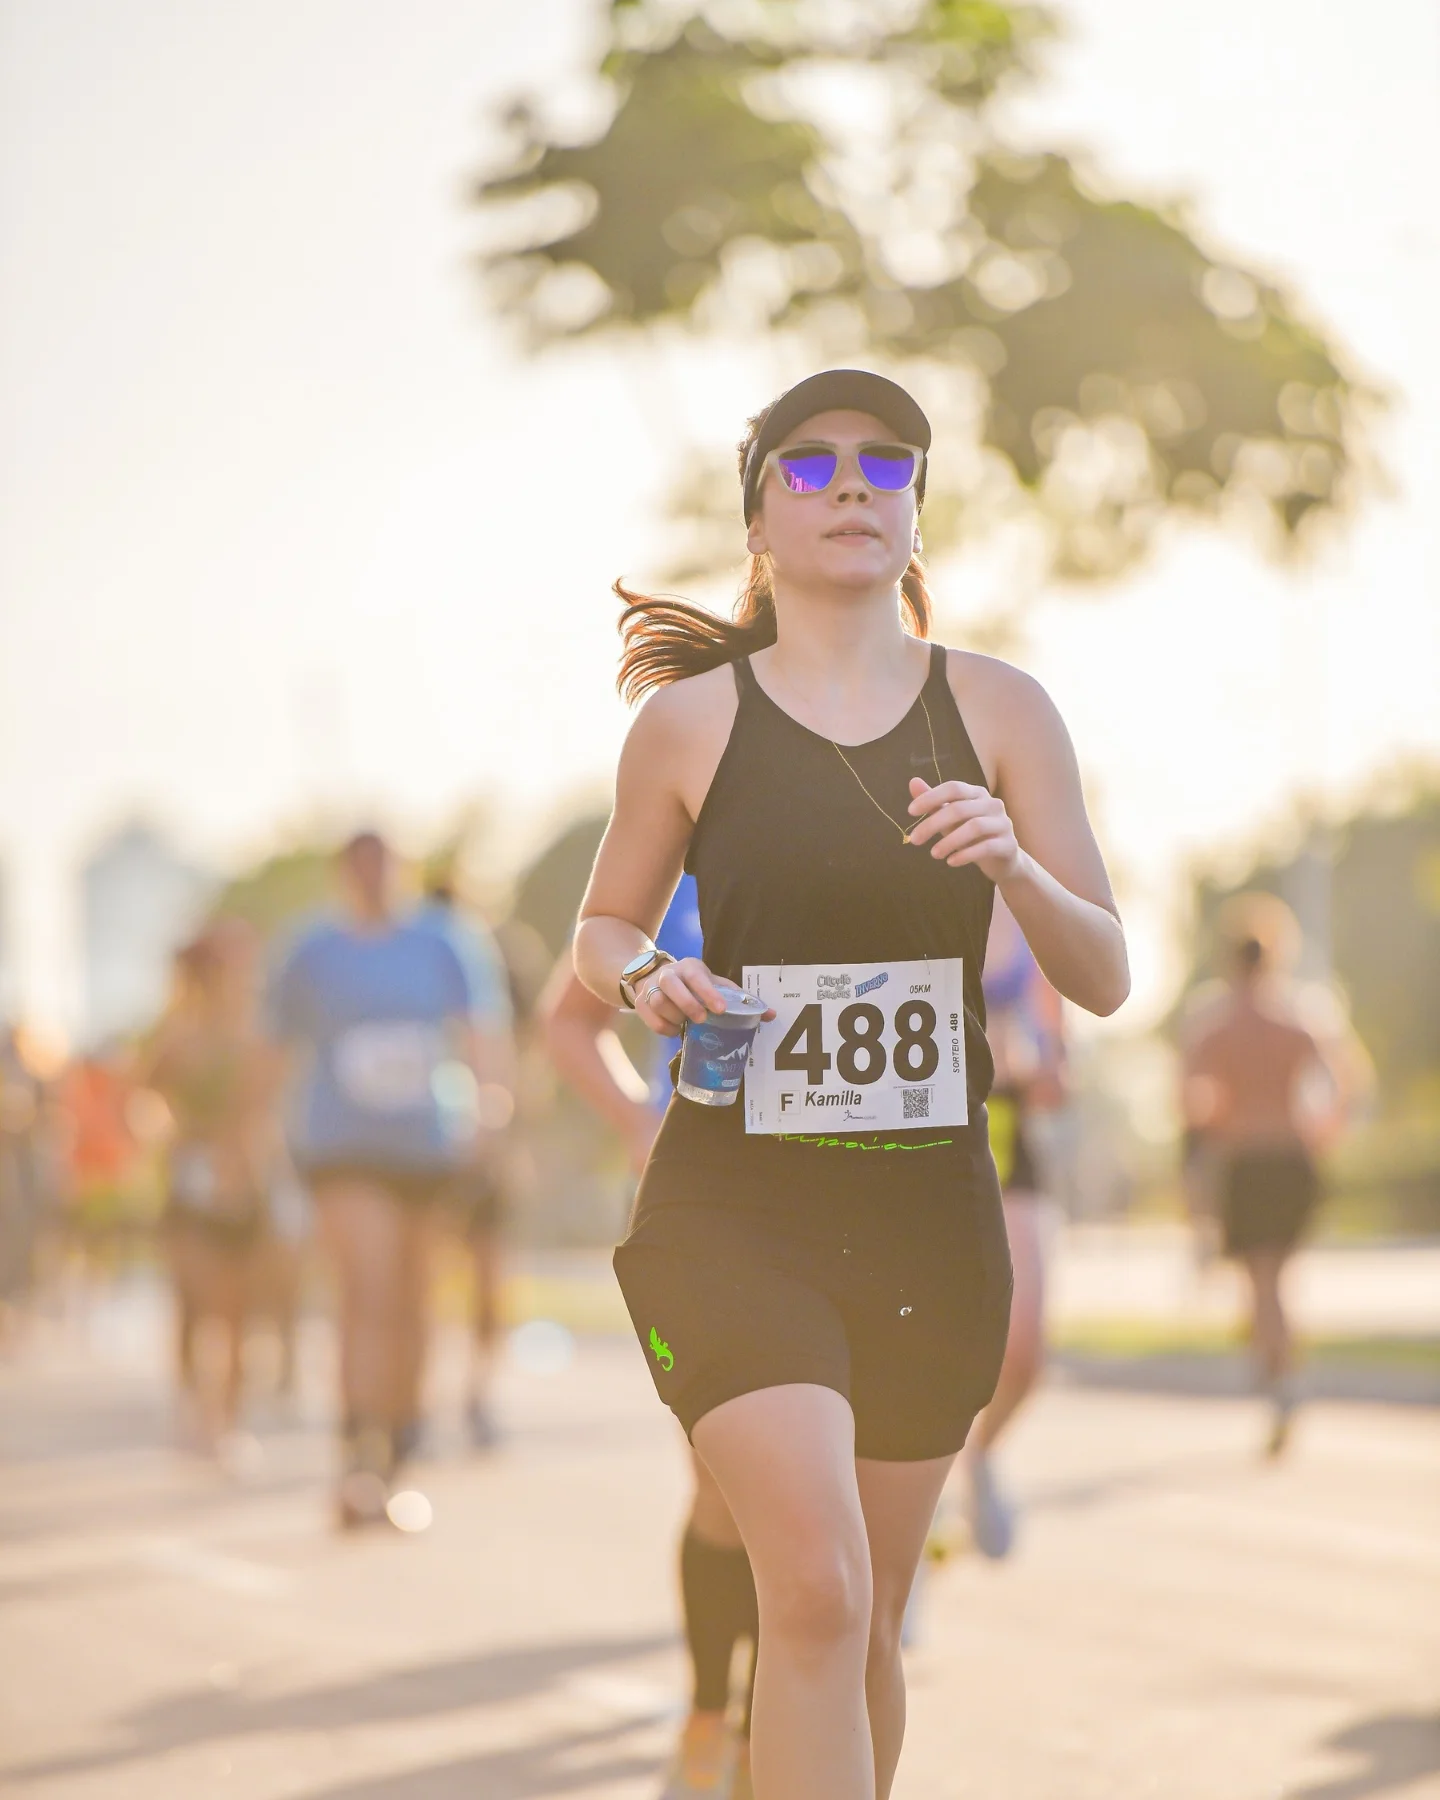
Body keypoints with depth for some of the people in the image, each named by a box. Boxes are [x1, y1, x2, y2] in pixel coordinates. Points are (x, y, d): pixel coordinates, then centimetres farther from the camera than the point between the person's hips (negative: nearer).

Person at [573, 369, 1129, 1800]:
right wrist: (646, 977, -9)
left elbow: (1103, 981, 3)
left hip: (930, 1212, 3)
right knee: (818, 1593, -19)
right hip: (733, 1206, -3)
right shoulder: (691, 719, 0)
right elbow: (601, 928, 14)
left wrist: (1014, 865, -17)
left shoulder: (1000, 712, 4)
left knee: (866, 1622, 12)